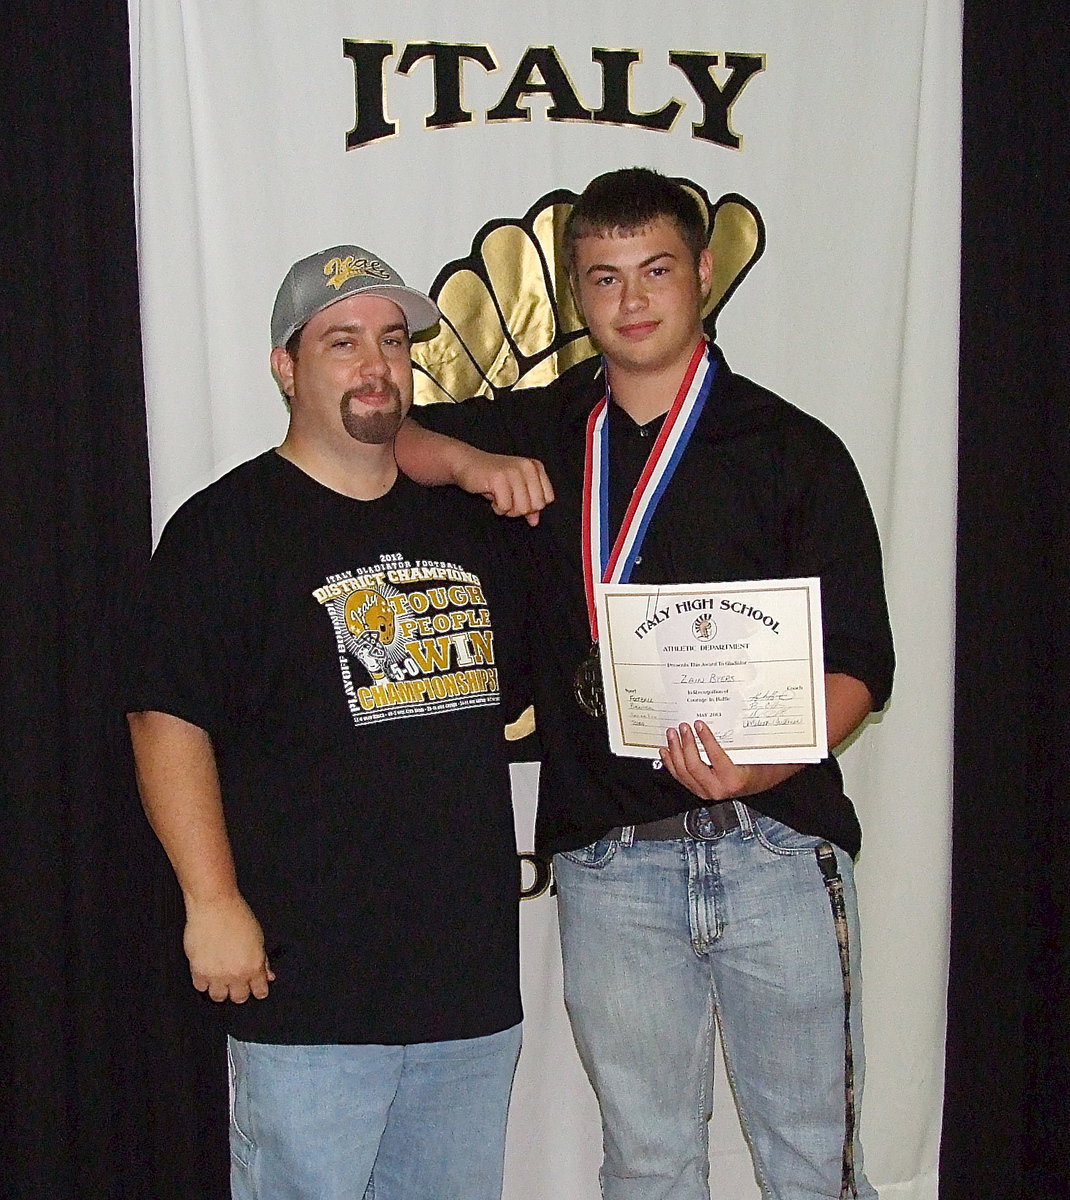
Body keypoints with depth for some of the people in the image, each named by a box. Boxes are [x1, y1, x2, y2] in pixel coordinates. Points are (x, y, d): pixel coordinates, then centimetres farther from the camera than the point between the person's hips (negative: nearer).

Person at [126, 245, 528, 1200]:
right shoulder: (227, 526, -5)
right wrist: (213, 902, -17)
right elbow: (169, 723, -11)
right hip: (306, 983, -6)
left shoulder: (468, 521, 14)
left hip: (473, 973, 6)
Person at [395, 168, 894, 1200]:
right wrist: (467, 460, -7)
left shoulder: (791, 448, 2)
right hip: (609, 862, 2)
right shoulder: (543, 435, 11)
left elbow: (857, 662, -1)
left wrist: (764, 766, -20)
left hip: (775, 849, -2)